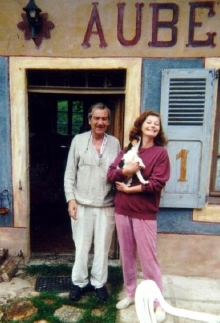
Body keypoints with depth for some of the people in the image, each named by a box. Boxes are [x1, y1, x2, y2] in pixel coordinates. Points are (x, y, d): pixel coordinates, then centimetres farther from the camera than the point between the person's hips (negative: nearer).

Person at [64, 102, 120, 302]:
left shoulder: (115, 143, 3)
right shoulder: (78, 141, -2)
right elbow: (70, 173, -1)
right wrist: (71, 199, -8)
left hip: (107, 205, 1)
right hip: (82, 204, -1)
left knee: (103, 246, 12)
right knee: (81, 246, 11)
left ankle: (99, 282, 32)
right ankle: (80, 282, 31)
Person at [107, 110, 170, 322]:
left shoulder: (160, 153, -4)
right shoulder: (127, 150, 8)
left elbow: (156, 184, -13)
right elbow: (110, 174, 1)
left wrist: (129, 189, -12)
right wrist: (124, 171, -19)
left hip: (144, 213, -4)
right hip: (122, 210, 4)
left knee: (148, 258, 3)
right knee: (127, 255, 16)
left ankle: (158, 303, 21)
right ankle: (130, 294, 34)